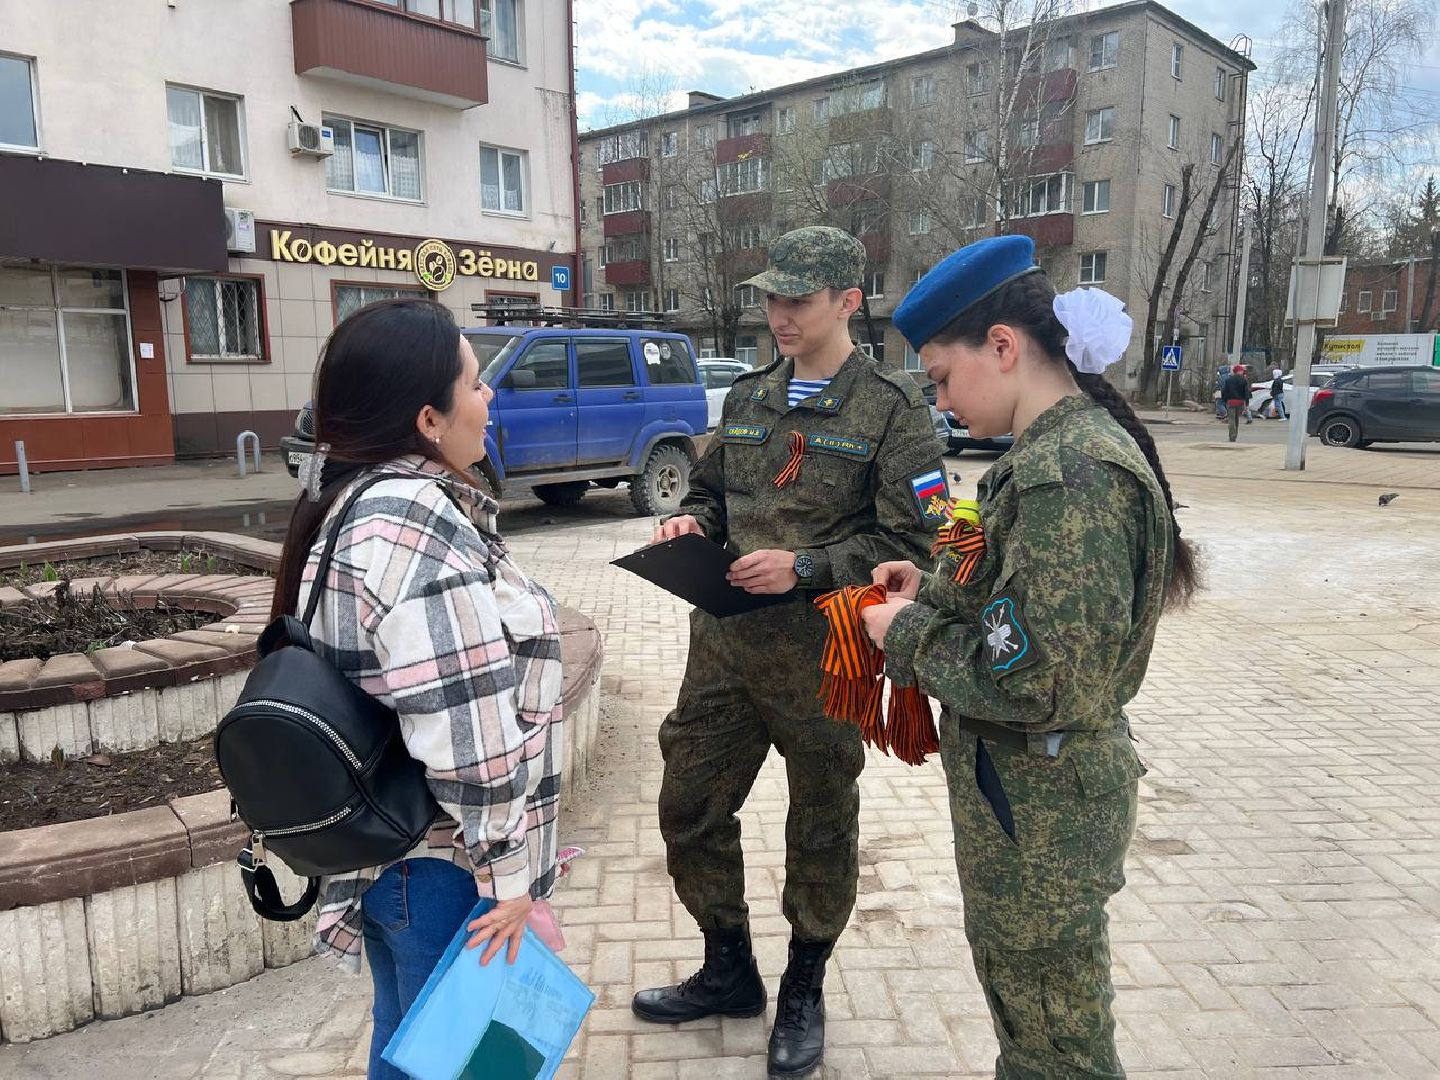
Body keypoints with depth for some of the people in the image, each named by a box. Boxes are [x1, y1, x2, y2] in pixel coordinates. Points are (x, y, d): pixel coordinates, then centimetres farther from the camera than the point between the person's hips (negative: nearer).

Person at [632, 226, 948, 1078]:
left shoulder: (894, 408, -8)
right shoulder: (751, 397, 11)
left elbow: (912, 544, -13)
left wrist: (806, 569, -23)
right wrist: (693, 521, -2)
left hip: (823, 655, -5)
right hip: (724, 642, 6)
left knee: (822, 830, 13)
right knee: (690, 808, 13)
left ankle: (804, 993, 37)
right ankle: (729, 972, 37)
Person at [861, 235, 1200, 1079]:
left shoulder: (1069, 476, -27)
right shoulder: (1076, 446, 5)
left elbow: (1033, 684, -29)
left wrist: (908, 633, -15)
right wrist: (936, 592, 3)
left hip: (1038, 806, -9)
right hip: (1045, 787, 9)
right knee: (1025, 1007, 27)